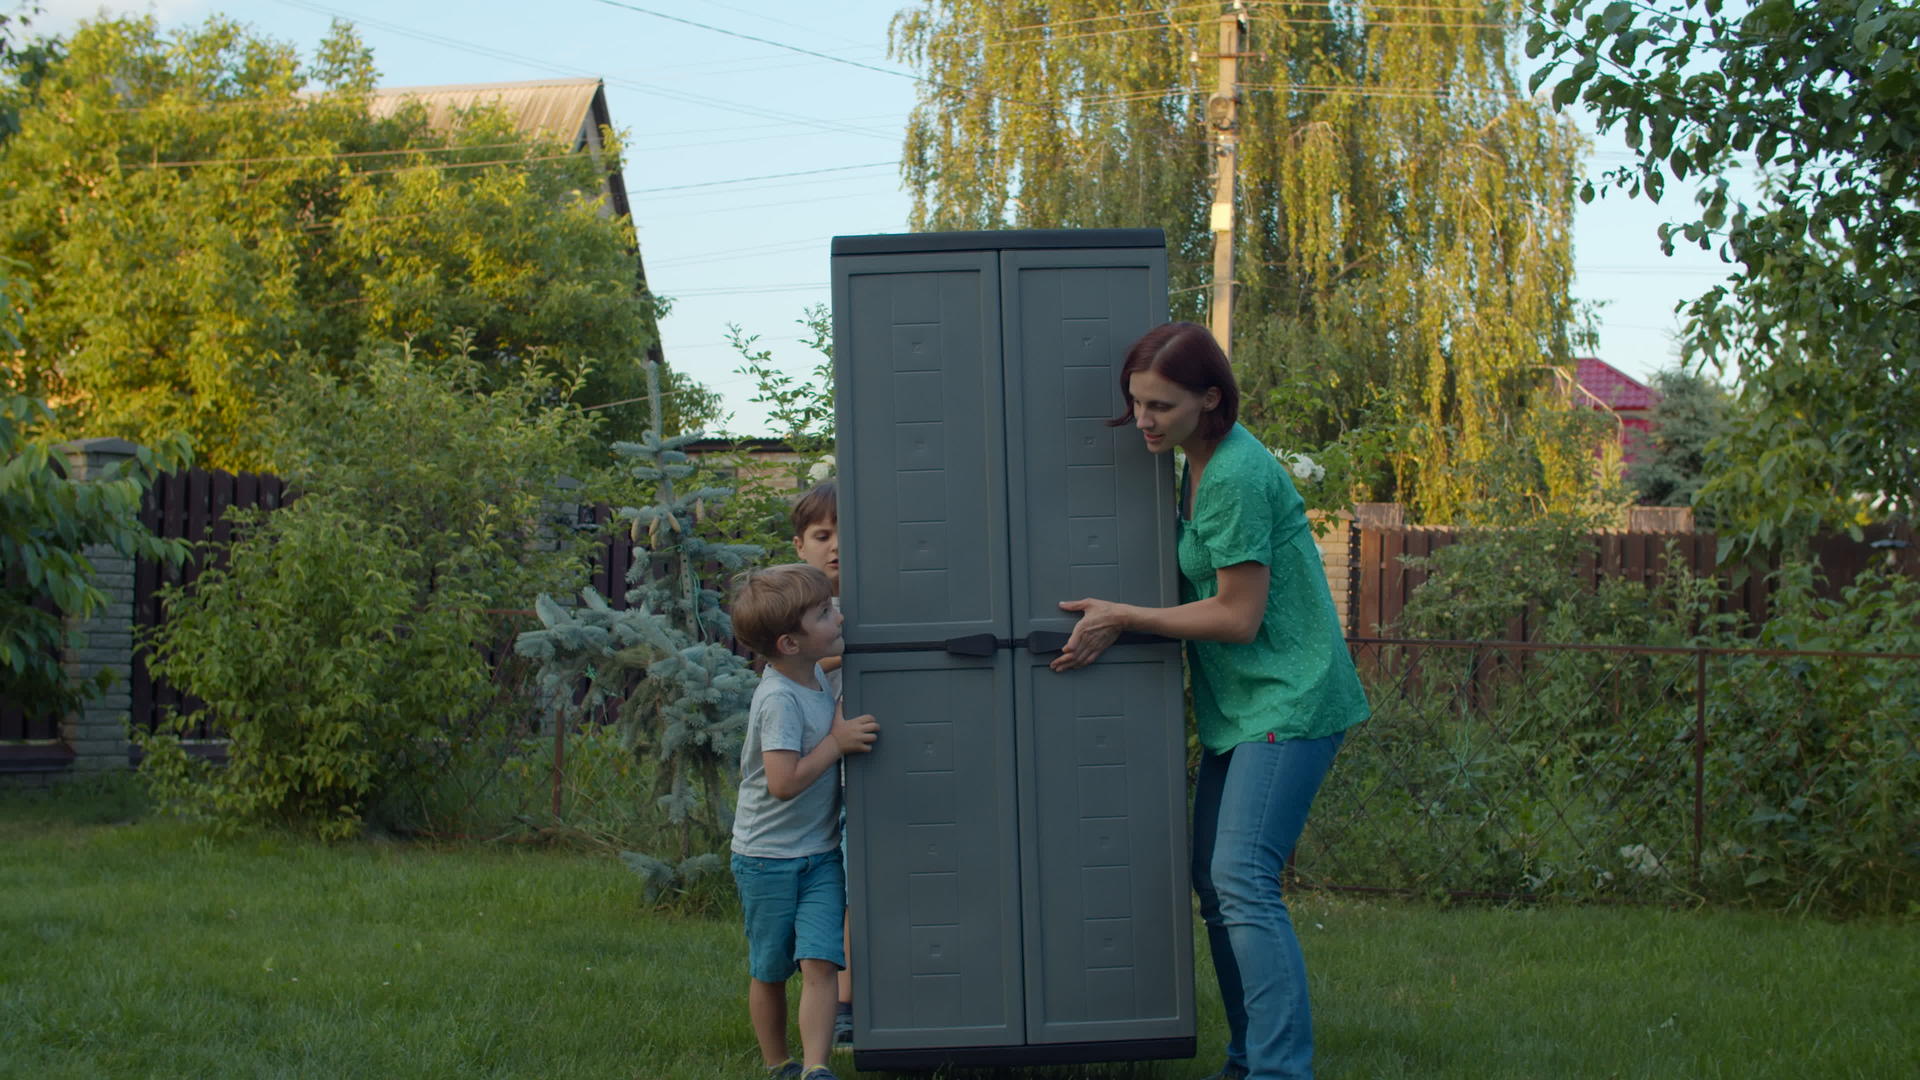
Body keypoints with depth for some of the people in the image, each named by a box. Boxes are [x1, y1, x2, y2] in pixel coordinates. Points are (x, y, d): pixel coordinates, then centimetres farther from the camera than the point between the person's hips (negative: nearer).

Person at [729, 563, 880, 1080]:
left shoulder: (814, 676, 3)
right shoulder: (779, 699, -23)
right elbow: (783, 781, -30)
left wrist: (843, 722, 8)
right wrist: (838, 742, -22)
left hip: (820, 853, 6)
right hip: (768, 858, -6)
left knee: (819, 963, -8)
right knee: (770, 971, 11)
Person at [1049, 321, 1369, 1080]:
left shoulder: (1236, 476, -19)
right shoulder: (1200, 465, 11)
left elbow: (1238, 616, -18)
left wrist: (1122, 619, -11)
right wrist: (1121, 619, 11)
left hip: (1286, 703, -10)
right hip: (1241, 706, 10)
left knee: (1243, 881, -17)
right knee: (1213, 878, 9)